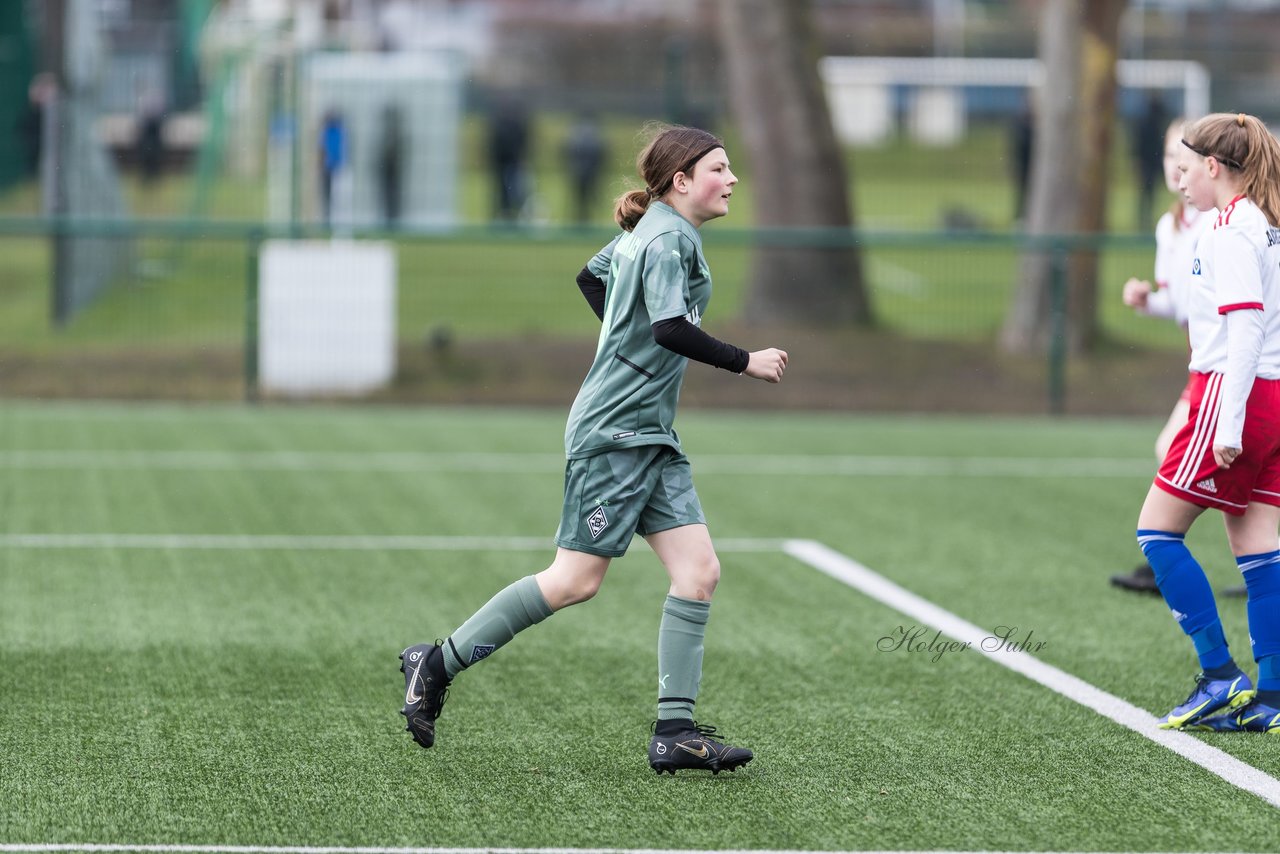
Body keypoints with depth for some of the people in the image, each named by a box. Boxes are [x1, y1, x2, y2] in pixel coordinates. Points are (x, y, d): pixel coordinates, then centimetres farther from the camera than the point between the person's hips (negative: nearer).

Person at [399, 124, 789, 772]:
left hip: (652, 438, 10)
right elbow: (671, 328, -28)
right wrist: (745, 362, -20)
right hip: (614, 432, -10)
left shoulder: (646, 232, 15)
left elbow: (592, 275, 32)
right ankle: (436, 663, 4)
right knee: (576, 580, -7)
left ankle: (674, 732, -3)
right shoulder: (669, 238, -14)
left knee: (699, 570, -1)